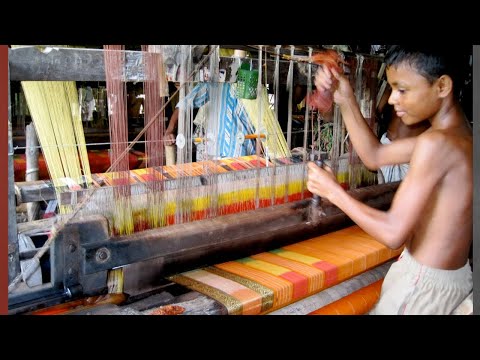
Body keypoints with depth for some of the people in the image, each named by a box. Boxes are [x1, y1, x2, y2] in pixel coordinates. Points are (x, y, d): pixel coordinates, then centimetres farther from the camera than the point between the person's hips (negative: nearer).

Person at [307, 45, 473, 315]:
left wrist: (333, 191, -17)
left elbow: (393, 233, -28)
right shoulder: (462, 135, 2)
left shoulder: (436, 143, -27)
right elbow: (375, 156, 8)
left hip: (425, 283, -8)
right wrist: (346, 100, -1)